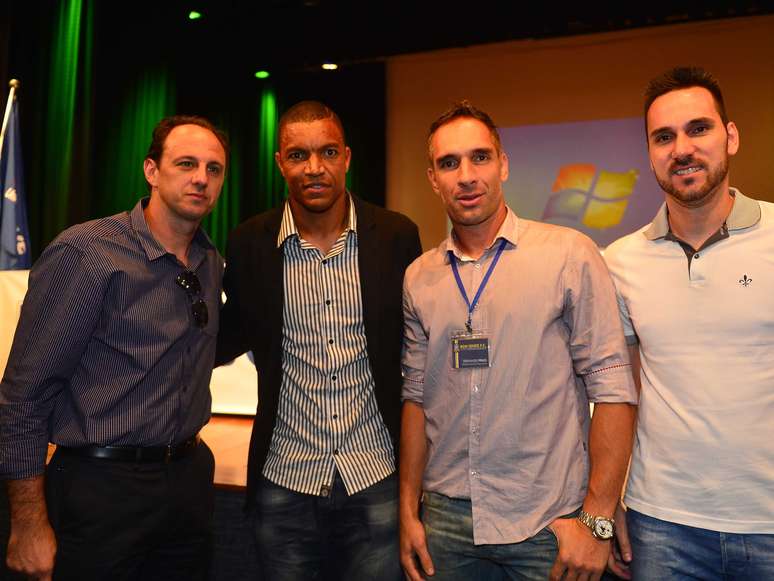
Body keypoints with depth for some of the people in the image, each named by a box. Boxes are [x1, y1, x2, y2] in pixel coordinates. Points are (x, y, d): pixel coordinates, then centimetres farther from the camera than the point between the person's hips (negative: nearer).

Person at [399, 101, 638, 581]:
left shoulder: (570, 255, -9)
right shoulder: (419, 278, 3)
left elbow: (613, 387, -10)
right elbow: (417, 396, 8)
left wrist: (597, 520, -12)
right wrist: (409, 511, 7)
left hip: (548, 523, -3)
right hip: (446, 518, 4)